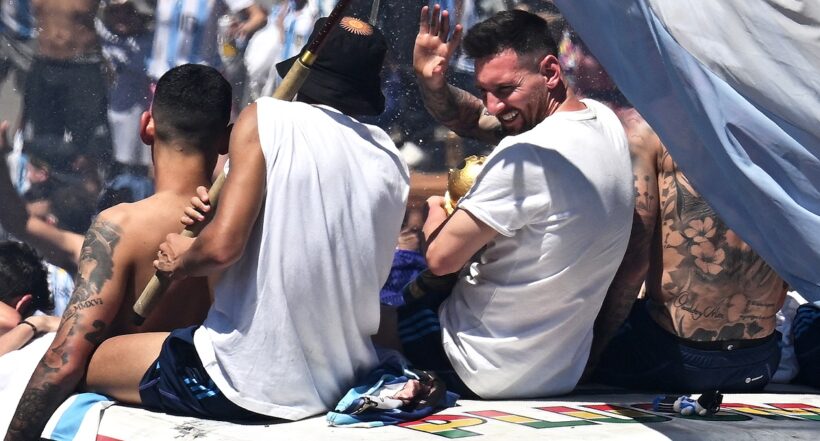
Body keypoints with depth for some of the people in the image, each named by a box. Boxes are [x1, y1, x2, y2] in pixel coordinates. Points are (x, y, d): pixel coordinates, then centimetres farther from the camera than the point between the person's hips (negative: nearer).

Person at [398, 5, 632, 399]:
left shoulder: (527, 155, -28)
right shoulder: (603, 120, 0)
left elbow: (441, 257, -22)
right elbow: (468, 119, 9)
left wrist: (435, 215, 0)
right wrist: (430, 82, -10)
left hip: (487, 373, -9)